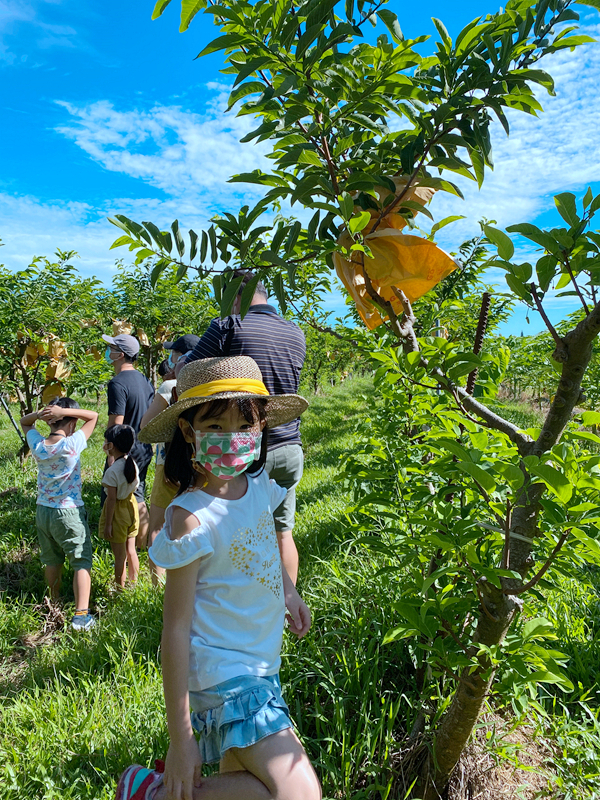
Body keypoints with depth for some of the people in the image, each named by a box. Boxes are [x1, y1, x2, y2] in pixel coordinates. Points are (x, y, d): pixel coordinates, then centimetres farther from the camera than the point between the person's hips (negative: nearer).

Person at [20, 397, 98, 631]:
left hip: (43, 511, 6)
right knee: (82, 562, 3)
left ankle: (54, 603, 40)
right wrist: (65, 411, -19)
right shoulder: (72, 445, -20)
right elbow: (93, 416, -9)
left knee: (52, 561, 22)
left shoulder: (37, 445, -7)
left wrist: (38, 414, -7)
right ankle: (81, 615, 0)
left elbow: (24, 422, 14)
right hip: (69, 513, -5)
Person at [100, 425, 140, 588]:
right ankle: (134, 584, 33)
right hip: (131, 506, 7)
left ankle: (120, 589, 21)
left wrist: (108, 524, -12)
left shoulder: (112, 471, -24)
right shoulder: (133, 464, -5)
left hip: (118, 511, -7)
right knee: (131, 551, 20)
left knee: (120, 556, 7)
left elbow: (112, 499, -21)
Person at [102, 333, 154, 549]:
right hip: (144, 450, 9)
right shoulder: (144, 380, 8)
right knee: (137, 498, 20)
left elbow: (116, 424, -22)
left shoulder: (118, 383, -18)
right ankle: (143, 543, 30)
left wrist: (112, 457, -17)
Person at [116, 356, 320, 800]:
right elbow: (176, 628, -20)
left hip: (261, 663, 8)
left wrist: (288, 590, 10)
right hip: (224, 672, -7)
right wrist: (180, 739, -15)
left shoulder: (258, 484, -3)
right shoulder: (192, 517, -24)